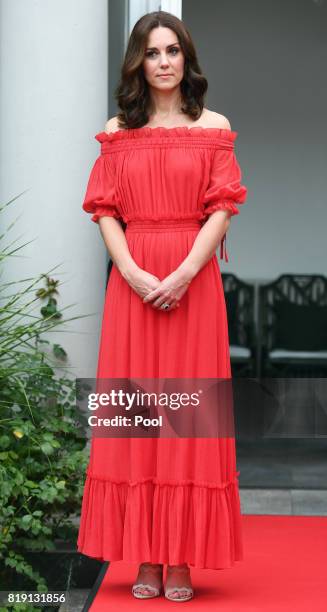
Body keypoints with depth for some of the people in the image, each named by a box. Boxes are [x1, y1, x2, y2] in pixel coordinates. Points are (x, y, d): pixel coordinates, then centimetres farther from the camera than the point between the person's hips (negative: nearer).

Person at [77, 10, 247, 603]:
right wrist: (134, 272, -11)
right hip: (133, 281, 2)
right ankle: (146, 558, 7)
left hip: (193, 281, -1)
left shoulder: (213, 127, 7)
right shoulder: (118, 131, 12)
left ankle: (181, 560, 5)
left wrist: (184, 273, -14)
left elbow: (221, 208, -1)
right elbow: (105, 210, 5)